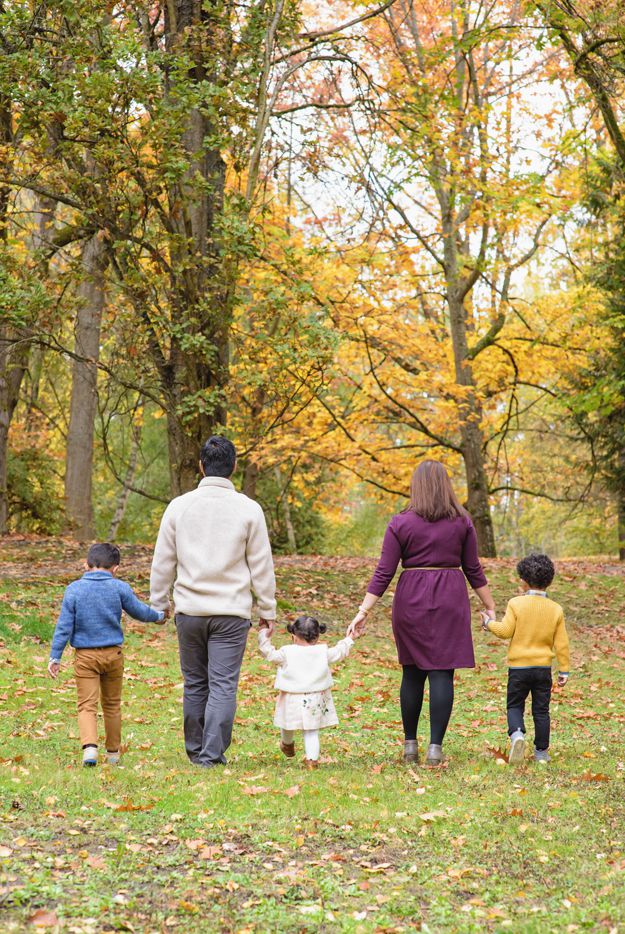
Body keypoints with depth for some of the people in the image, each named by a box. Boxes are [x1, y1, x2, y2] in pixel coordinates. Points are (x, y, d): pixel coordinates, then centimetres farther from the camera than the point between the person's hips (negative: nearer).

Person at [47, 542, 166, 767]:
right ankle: (113, 753, 24)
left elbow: (64, 625, -5)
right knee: (112, 704, 15)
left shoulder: (74, 589, -4)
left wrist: (55, 656, 0)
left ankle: (89, 746, -25)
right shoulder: (120, 588, -3)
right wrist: (159, 616, 31)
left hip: (85, 656, -1)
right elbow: (140, 612, 10)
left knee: (87, 705, -2)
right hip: (113, 654, 1)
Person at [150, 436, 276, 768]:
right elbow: (261, 566, 1)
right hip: (231, 612, -2)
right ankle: (212, 753, -6)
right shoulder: (248, 509, -4)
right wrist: (267, 609, 9)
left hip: (190, 610, 2)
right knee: (223, 685, 0)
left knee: (195, 683, 13)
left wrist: (158, 604, 16)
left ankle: (196, 750, 21)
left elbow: (162, 563, 6)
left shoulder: (179, 507, 1)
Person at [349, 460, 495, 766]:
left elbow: (384, 573, -5)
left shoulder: (400, 523, -2)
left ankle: (410, 744, 17)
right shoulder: (462, 522, 2)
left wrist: (364, 611, -3)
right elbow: (473, 570, 5)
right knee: (442, 672, -1)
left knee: (413, 671, 12)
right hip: (450, 601, 0)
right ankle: (435, 747, -5)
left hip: (411, 601, 0)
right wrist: (491, 608, 14)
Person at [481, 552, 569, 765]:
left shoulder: (516, 603, -9)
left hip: (518, 666, -2)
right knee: (541, 710, 10)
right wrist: (564, 670, 9)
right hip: (543, 667, 2)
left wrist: (489, 623, 8)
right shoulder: (556, 609, 1)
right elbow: (561, 643, 2)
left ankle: (517, 734, -17)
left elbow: (505, 631, -11)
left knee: (514, 705, 11)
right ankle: (542, 752, 13)